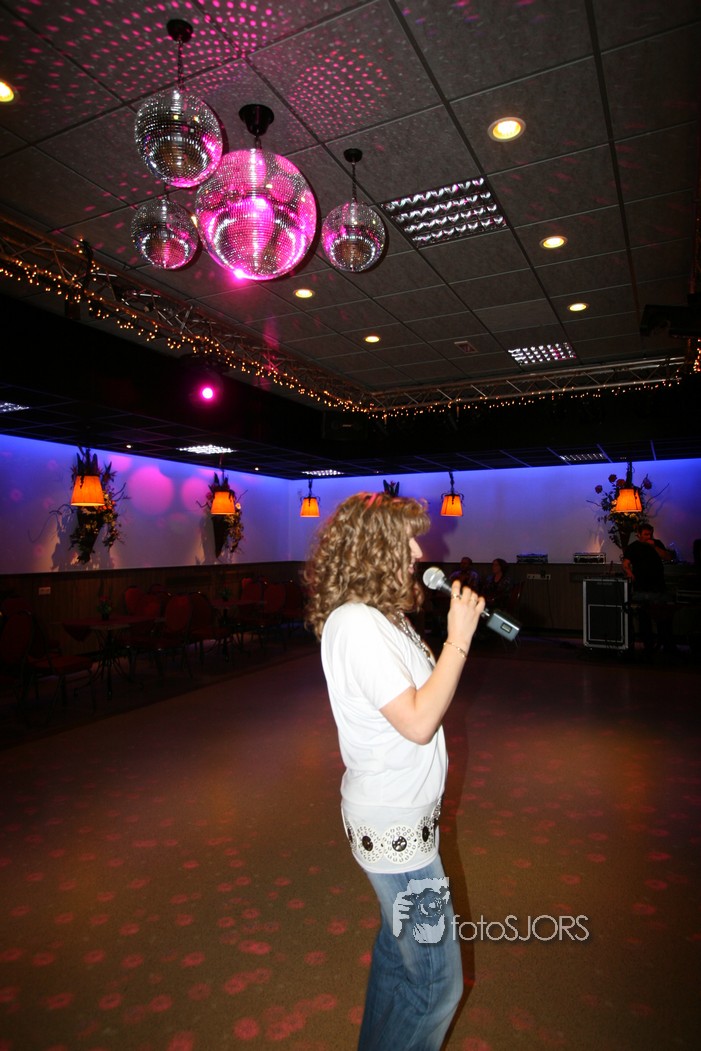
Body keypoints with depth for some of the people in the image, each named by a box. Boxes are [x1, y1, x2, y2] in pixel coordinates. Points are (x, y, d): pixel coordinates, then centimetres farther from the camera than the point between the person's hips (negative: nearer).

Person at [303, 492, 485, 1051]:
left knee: (398, 949, 27)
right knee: (438, 983, 6)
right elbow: (418, 721, -27)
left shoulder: (381, 616, 5)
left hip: (402, 811, 10)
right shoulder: (355, 625, -25)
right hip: (395, 825, -10)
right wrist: (459, 638, -23)